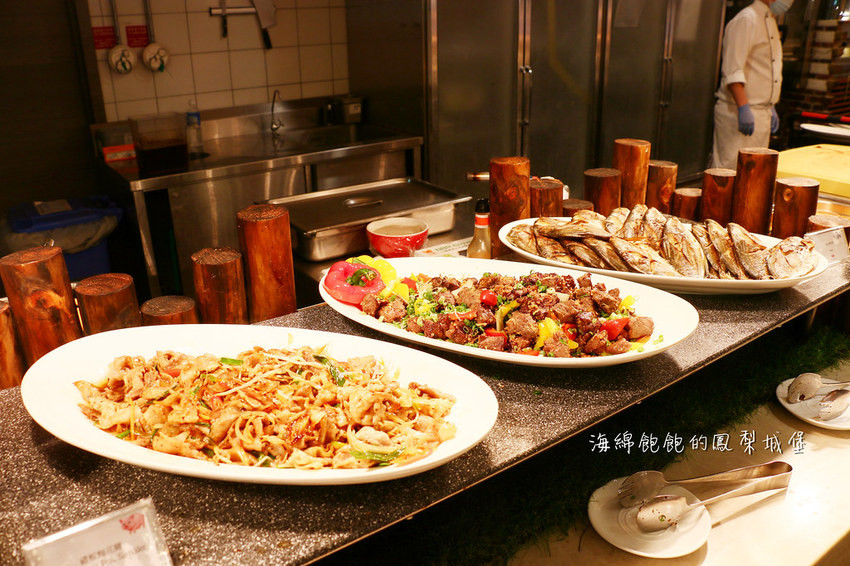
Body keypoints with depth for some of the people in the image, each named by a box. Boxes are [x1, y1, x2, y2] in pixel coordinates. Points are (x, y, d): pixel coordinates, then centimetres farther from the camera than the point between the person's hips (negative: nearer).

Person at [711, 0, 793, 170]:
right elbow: (732, 70, -21)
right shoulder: (746, 20, -12)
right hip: (738, 111, -10)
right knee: (731, 167, -9)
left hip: (762, 113, 10)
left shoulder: (770, 22, 20)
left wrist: (770, 108, 24)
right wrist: (743, 108, -28)